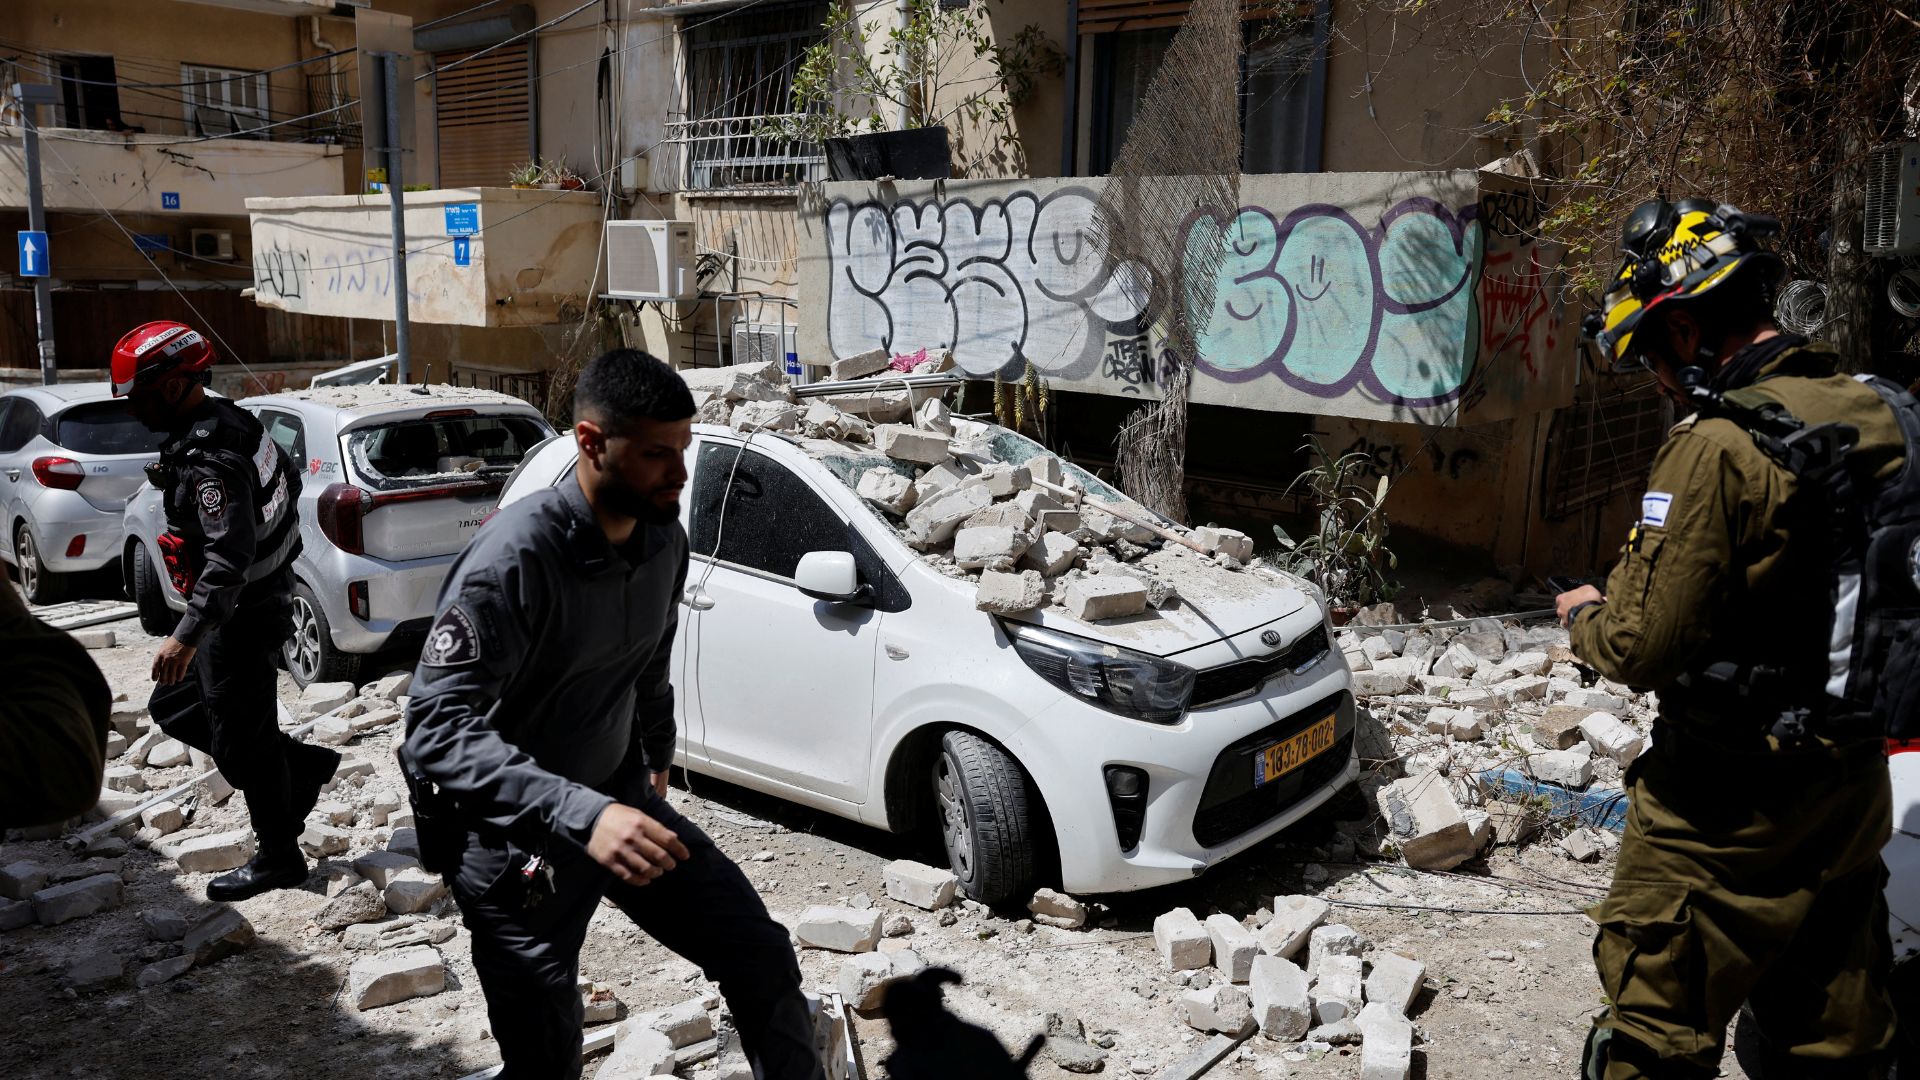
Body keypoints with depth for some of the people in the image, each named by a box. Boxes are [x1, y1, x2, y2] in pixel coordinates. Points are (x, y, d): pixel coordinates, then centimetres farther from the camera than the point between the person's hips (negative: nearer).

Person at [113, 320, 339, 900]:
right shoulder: (234, 421, 3)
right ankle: (304, 765, 24)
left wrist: (187, 635, -35)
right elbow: (289, 479, 19)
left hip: (241, 615, -10)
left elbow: (229, 559, -33)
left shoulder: (209, 462, -26)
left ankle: (278, 858, 18)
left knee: (241, 741, 3)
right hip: (266, 594, 10)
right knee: (173, 706, 21)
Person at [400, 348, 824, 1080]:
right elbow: (437, 727, -32)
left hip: (622, 801, 6)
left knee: (762, 957, 3)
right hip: (514, 839, -6)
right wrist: (580, 813, -43)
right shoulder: (512, 559, -26)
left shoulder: (664, 539, -3)